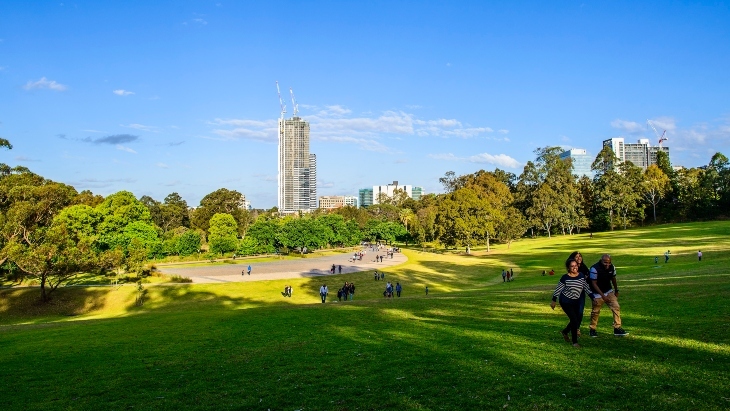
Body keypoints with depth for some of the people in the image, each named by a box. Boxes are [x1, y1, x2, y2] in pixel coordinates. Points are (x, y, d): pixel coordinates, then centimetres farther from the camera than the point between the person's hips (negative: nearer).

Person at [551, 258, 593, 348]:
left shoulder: (581, 276, -3)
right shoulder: (565, 277, -15)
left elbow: (586, 287, 9)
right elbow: (558, 289, -7)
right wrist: (553, 300, -3)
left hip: (576, 302, 6)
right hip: (565, 301, -6)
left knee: (579, 318, 10)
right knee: (574, 320, -11)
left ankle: (564, 332, 38)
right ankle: (575, 342, 3)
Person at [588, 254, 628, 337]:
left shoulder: (612, 267, -7)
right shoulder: (595, 269, -24)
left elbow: (613, 279, 11)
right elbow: (594, 284, -21)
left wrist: (616, 291, 20)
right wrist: (603, 295, -24)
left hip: (609, 291, 5)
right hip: (597, 294, -5)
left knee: (616, 307, -6)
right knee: (595, 312, 5)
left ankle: (617, 328, 3)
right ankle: (592, 329, 22)